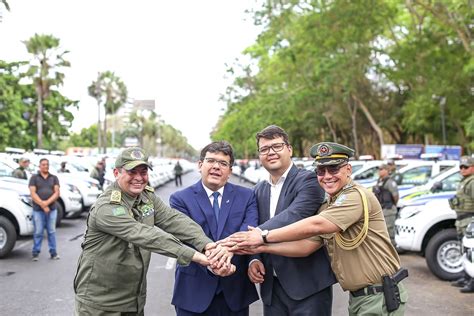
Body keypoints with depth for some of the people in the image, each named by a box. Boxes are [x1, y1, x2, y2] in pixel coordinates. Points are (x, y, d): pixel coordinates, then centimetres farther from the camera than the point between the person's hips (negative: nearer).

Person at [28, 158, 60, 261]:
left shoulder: (54, 178, 11)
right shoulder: (34, 178, 6)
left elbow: (57, 193, 2)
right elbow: (33, 193, -3)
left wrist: (47, 202, -13)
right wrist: (42, 205, -13)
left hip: (52, 209, 2)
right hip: (38, 209, -2)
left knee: (52, 231, 5)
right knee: (38, 232, 0)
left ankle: (53, 252, 10)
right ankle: (36, 253, 8)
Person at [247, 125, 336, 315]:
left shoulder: (308, 180, -10)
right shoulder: (259, 190, 12)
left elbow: (293, 217, -26)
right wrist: (254, 259, -9)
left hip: (308, 284, -6)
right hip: (272, 287, 6)